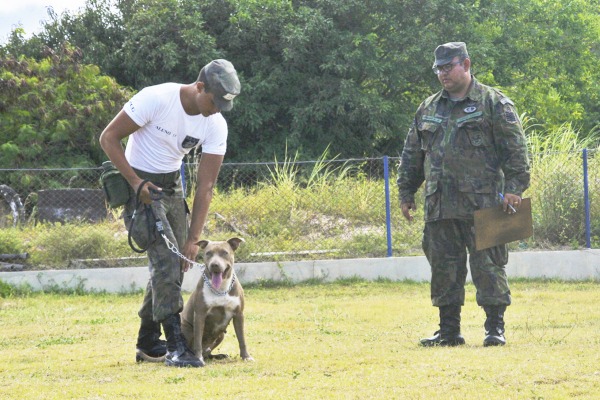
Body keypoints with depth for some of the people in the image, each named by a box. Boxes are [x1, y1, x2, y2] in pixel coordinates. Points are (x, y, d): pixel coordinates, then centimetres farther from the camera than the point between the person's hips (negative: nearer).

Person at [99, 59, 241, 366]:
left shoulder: (216, 125, -9)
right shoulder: (155, 99, -24)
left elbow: (205, 186, -8)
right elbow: (108, 138, -17)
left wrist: (193, 238, -13)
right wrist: (137, 183, -24)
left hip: (171, 185, 7)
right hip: (139, 183, -6)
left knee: (175, 264, 8)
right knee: (166, 259, -19)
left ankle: (148, 343, 23)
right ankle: (175, 346, -22)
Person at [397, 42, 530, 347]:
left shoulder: (493, 103, 1)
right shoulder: (428, 109, 18)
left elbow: (515, 148, -5)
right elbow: (411, 154, 23)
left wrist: (514, 187, -14)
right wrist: (406, 193, 19)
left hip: (482, 203, -5)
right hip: (439, 206, 5)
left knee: (488, 265, -5)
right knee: (443, 267, 6)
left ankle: (495, 328, 0)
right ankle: (448, 330, 13)